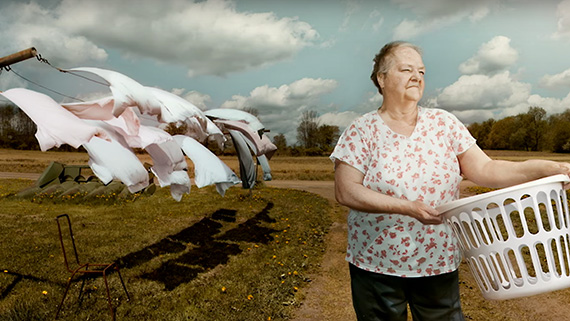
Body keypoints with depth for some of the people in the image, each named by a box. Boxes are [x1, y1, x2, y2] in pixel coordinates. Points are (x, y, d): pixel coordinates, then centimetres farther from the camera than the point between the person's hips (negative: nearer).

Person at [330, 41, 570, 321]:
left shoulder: (443, 123, 3)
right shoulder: (362, 130, -7)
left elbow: (484, 169, -1)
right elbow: (345, 192, -15)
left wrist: (547, 168, -14)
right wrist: (408, 207, -23)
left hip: (439, 263, 3)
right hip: (376, 265, -2)